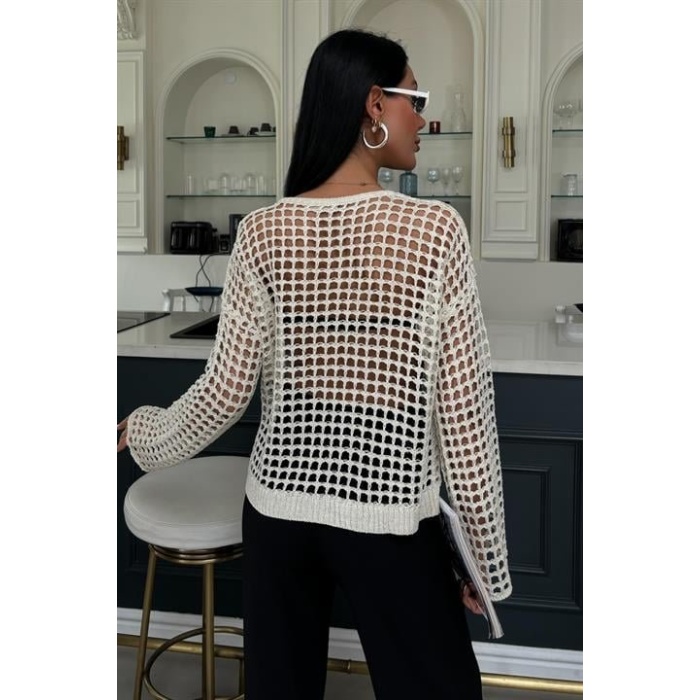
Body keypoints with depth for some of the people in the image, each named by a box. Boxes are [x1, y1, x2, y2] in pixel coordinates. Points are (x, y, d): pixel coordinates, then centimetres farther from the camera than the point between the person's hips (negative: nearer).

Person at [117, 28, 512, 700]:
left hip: (278, 504, 4)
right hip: (388, 517, -3)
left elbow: (225, 392, -2)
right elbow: (462, 410, -11)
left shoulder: (263, 232, -4)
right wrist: (485, 551, 0)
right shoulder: (435, 230, -13)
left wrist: (143, 430, 18)